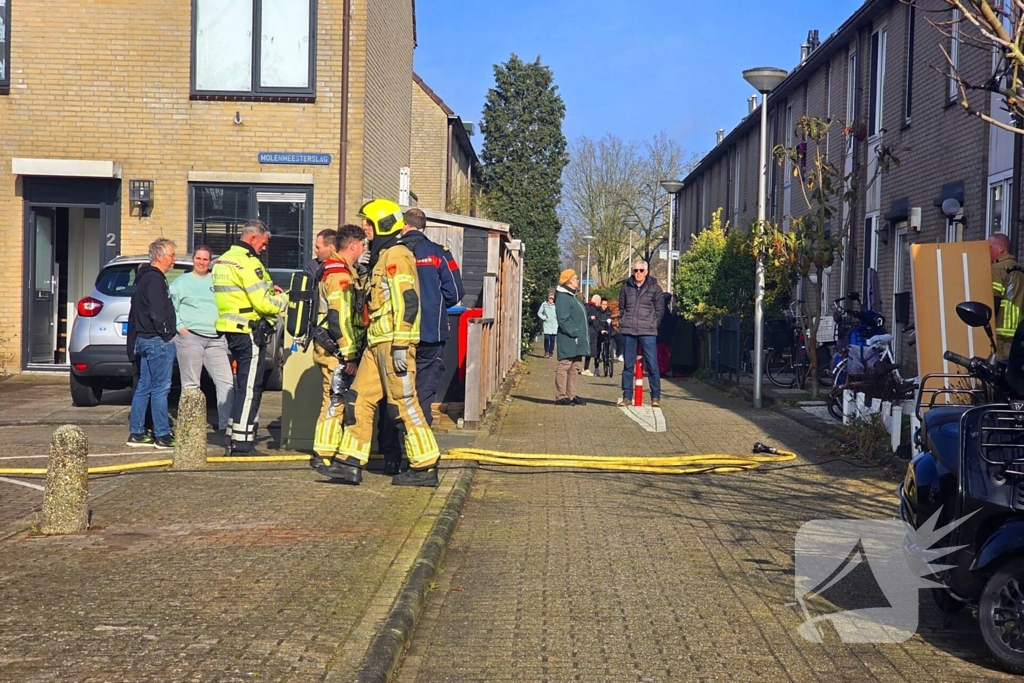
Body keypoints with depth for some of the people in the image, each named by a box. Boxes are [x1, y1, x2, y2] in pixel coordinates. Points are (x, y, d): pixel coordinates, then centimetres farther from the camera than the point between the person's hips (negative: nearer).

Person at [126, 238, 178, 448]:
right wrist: (167, 334, -13)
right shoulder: (155, 279, -14)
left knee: (144, 387, 12)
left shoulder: (146, 278, 19)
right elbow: (157, 313, -22)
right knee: (160, 388, -7)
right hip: (157, 341, -11)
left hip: (144, 339, 11)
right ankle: (162, 436, -4)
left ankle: (136, 433, 15)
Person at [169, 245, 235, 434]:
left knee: (226, 381, -6)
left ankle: (226, 424, -5)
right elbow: (170, 308, 4)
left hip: (216, 339, 3)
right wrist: (180, 327, -6)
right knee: (190, 384, 0)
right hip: (189, 337, -3)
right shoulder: (181, 281, 9)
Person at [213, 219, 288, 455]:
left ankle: (234, 437, 21)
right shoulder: (248, 263, -16)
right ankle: (242, 442, -3)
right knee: (250, 388, -5)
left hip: (231, 330, 10)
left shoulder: (223, 260, 16)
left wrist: (267, 289, 11)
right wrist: (283, 300, -2)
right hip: (249, 333, -10)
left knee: (241, 386, 17)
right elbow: (263, 303, -20)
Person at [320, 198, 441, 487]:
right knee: (359, 399, 7)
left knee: (404, 404, -7)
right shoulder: (382, 257, 21)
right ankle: (350, 463, 10)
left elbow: (408, 303, -19)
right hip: (377, 343, 10)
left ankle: (425, 467, 0)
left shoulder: (396, 256, -11)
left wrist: (400, 346, -23)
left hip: (393, 343, -10)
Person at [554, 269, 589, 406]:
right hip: (568, 340, -10)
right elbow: (563, 320, -19)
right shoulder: (562, 297, -11)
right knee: (564, 366, -7)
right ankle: (561, 396, -5)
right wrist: (574, 333, -21)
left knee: (575, 367, 12)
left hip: (577, 340, 10)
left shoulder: (573, 296, 21)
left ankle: (571, 395, 17)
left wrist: (584, 336, 16)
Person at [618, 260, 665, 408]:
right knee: (628, 365, 6)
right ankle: (627, 397, 13)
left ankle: (655, 397, 1)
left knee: (652, 365, -5)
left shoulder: (654, 287, 2)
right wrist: (623, 323, 7)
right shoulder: (626, 286, 8)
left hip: (647, 332, -3)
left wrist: (652, 325, 0)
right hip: (628, 331, 3)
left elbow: (660, 309, 5)